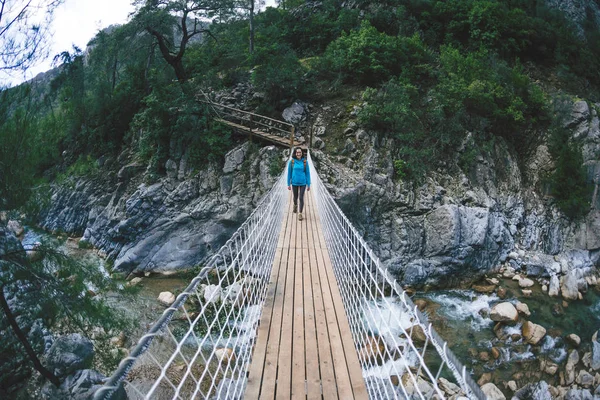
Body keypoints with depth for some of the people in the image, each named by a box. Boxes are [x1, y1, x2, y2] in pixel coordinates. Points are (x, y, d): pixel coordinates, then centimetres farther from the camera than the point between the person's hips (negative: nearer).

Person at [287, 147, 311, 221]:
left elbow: (307, 173, -1)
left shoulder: (304, 162, -6)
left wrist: (308, 184, -2)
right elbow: (289, 173, 0)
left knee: (301, 198, -6)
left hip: (303, 183, -1)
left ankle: (300, 214, 1)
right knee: (295, 197, 17)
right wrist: (288, 184, 1)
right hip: (294, 183, 1)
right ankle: (295, 205, 49)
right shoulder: (292, 162, -6)